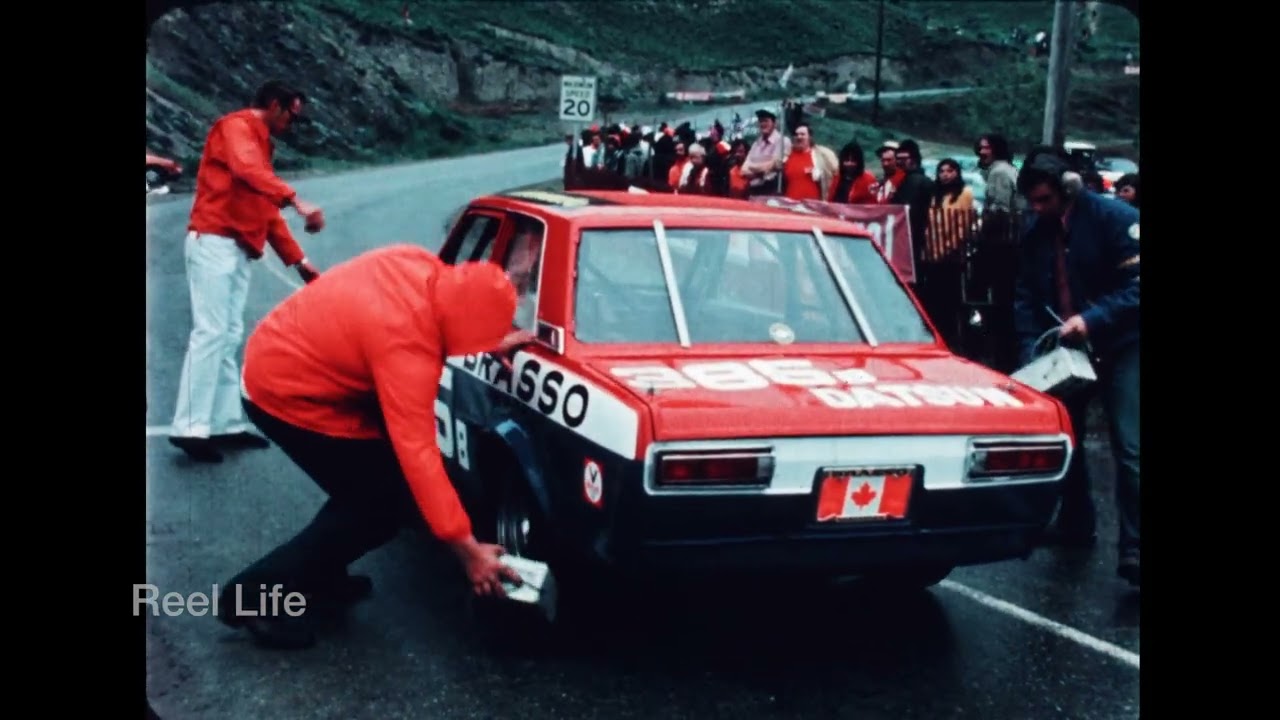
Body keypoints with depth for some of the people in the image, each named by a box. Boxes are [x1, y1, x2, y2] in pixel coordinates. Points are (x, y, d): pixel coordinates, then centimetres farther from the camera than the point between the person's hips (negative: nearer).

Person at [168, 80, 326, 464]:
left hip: (237, 248, 10)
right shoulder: (236, 126, -4)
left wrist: (298, 259, 20)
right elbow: (248, 170, -27)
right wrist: (296, 201, -39)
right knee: (210, 332, -14)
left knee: (229, 337, 6)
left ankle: (226, 424, 7)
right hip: (215, 241, -10)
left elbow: (268, 211, 24)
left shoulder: (259, 142, 24)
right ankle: (190, 428, -16)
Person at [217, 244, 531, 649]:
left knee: (377, 483, 15)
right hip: (289, 396, -9)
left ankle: (319, 579, 26)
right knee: (386, 503, -4)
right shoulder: (406, 343, -33)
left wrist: (491, 346, 1)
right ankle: (257, 593, 0)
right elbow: (417, 453, -35)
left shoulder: (426, 271, -11)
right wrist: (466, 548, -33)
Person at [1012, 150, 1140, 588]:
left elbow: (1135, 285, -17)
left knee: (1128, 448, -13)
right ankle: (1075, 523, 30)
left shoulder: (1115, 218, -14)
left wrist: (1092, 319, -27)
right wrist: (1031, 350, -7)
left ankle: (1134, 549, -13)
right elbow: (1026, 296, 5)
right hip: (1066, 346, 6)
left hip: (1120, 345, -6)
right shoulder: (1035, 232, 2)